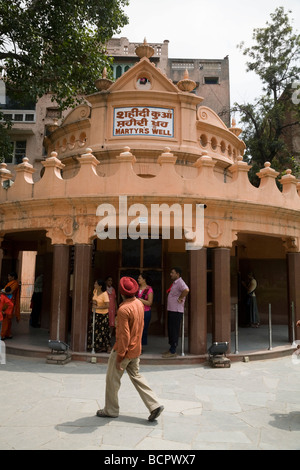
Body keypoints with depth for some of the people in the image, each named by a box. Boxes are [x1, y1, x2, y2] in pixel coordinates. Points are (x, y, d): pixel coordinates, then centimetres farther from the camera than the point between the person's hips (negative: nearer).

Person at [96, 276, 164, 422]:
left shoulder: (123, 309, -25)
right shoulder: (139, 304, 1)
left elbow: (124, 335, -25)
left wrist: (119, 357, -17)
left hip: (123, 350, -8)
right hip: (136, 350, 8)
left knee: (112, 379, 10)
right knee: (136, 376, 18)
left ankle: (111, 410, 26)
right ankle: (154, 405, 15)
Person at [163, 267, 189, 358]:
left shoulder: (180, 282, -15)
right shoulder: (175, 283, 17)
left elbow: (186, 290, -34)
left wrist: (180, 299, -24)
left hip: (176, 311, -10)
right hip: (171, 310, 10)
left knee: (174, 331, -5)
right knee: (170, 330, 15)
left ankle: (173, 351, 1)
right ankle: (171, 349, 25)